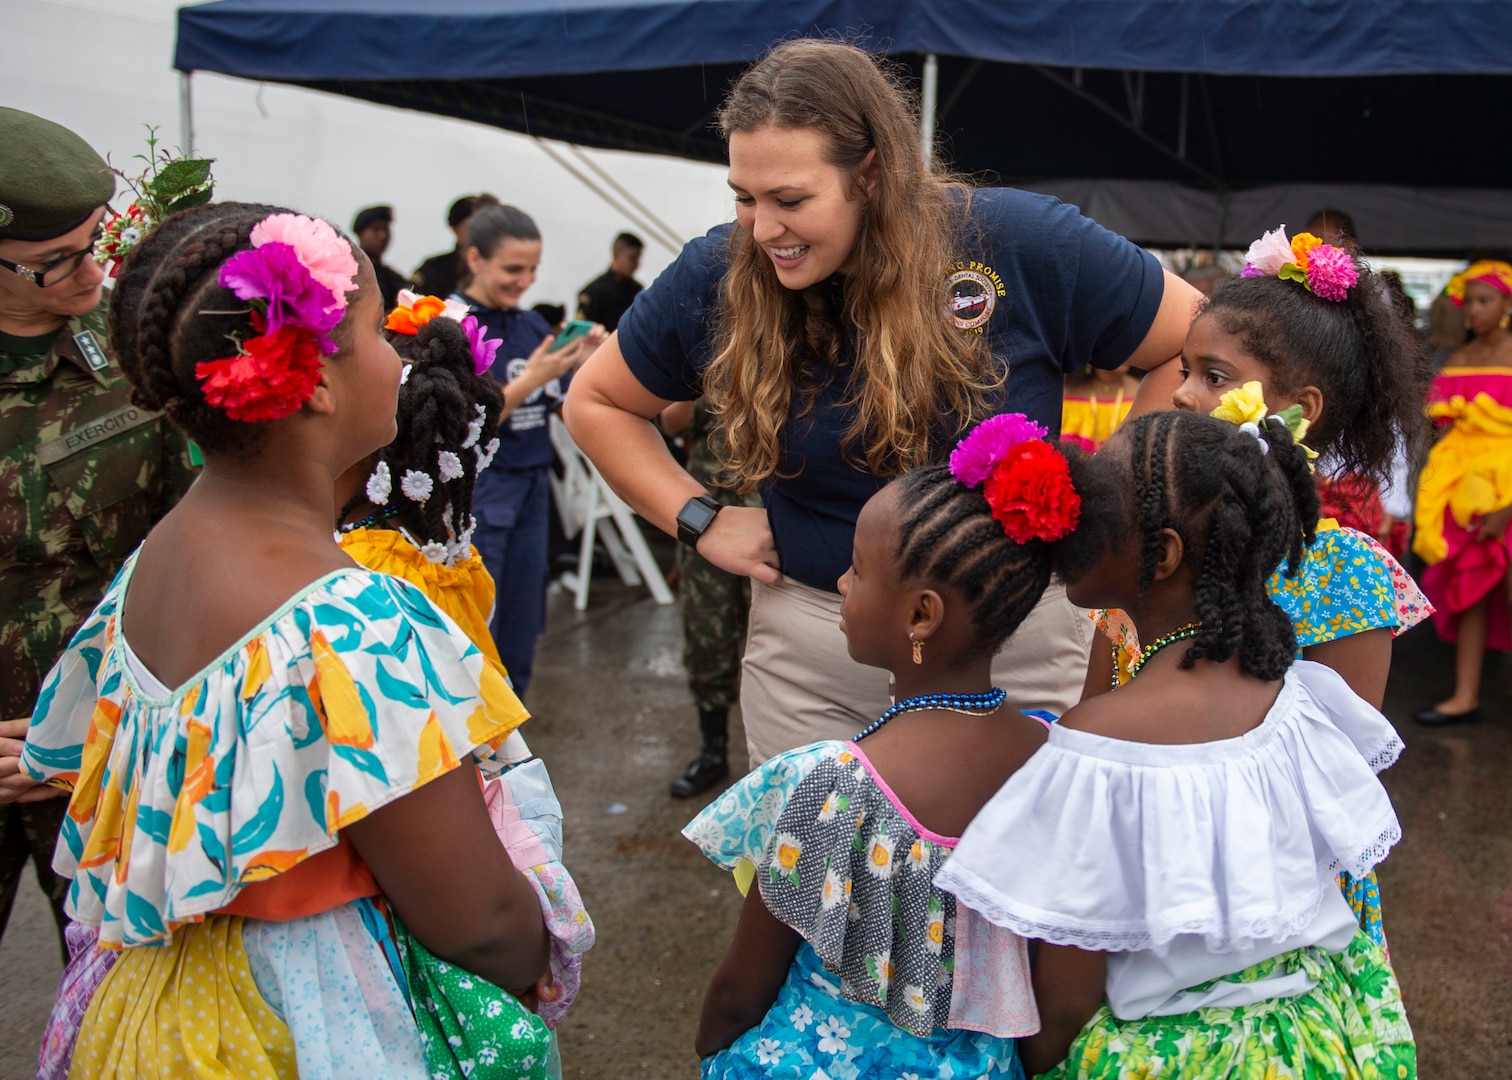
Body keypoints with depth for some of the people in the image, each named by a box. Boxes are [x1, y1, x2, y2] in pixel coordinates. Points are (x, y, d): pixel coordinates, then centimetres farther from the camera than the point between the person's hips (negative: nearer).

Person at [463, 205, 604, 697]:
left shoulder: (532, 324, 9)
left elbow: (560, 408, 12)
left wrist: (581, 364, -5)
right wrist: (528, 381, -21)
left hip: (532, 487, 6)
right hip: (477, 492, -6)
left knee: (520, 638, 12)